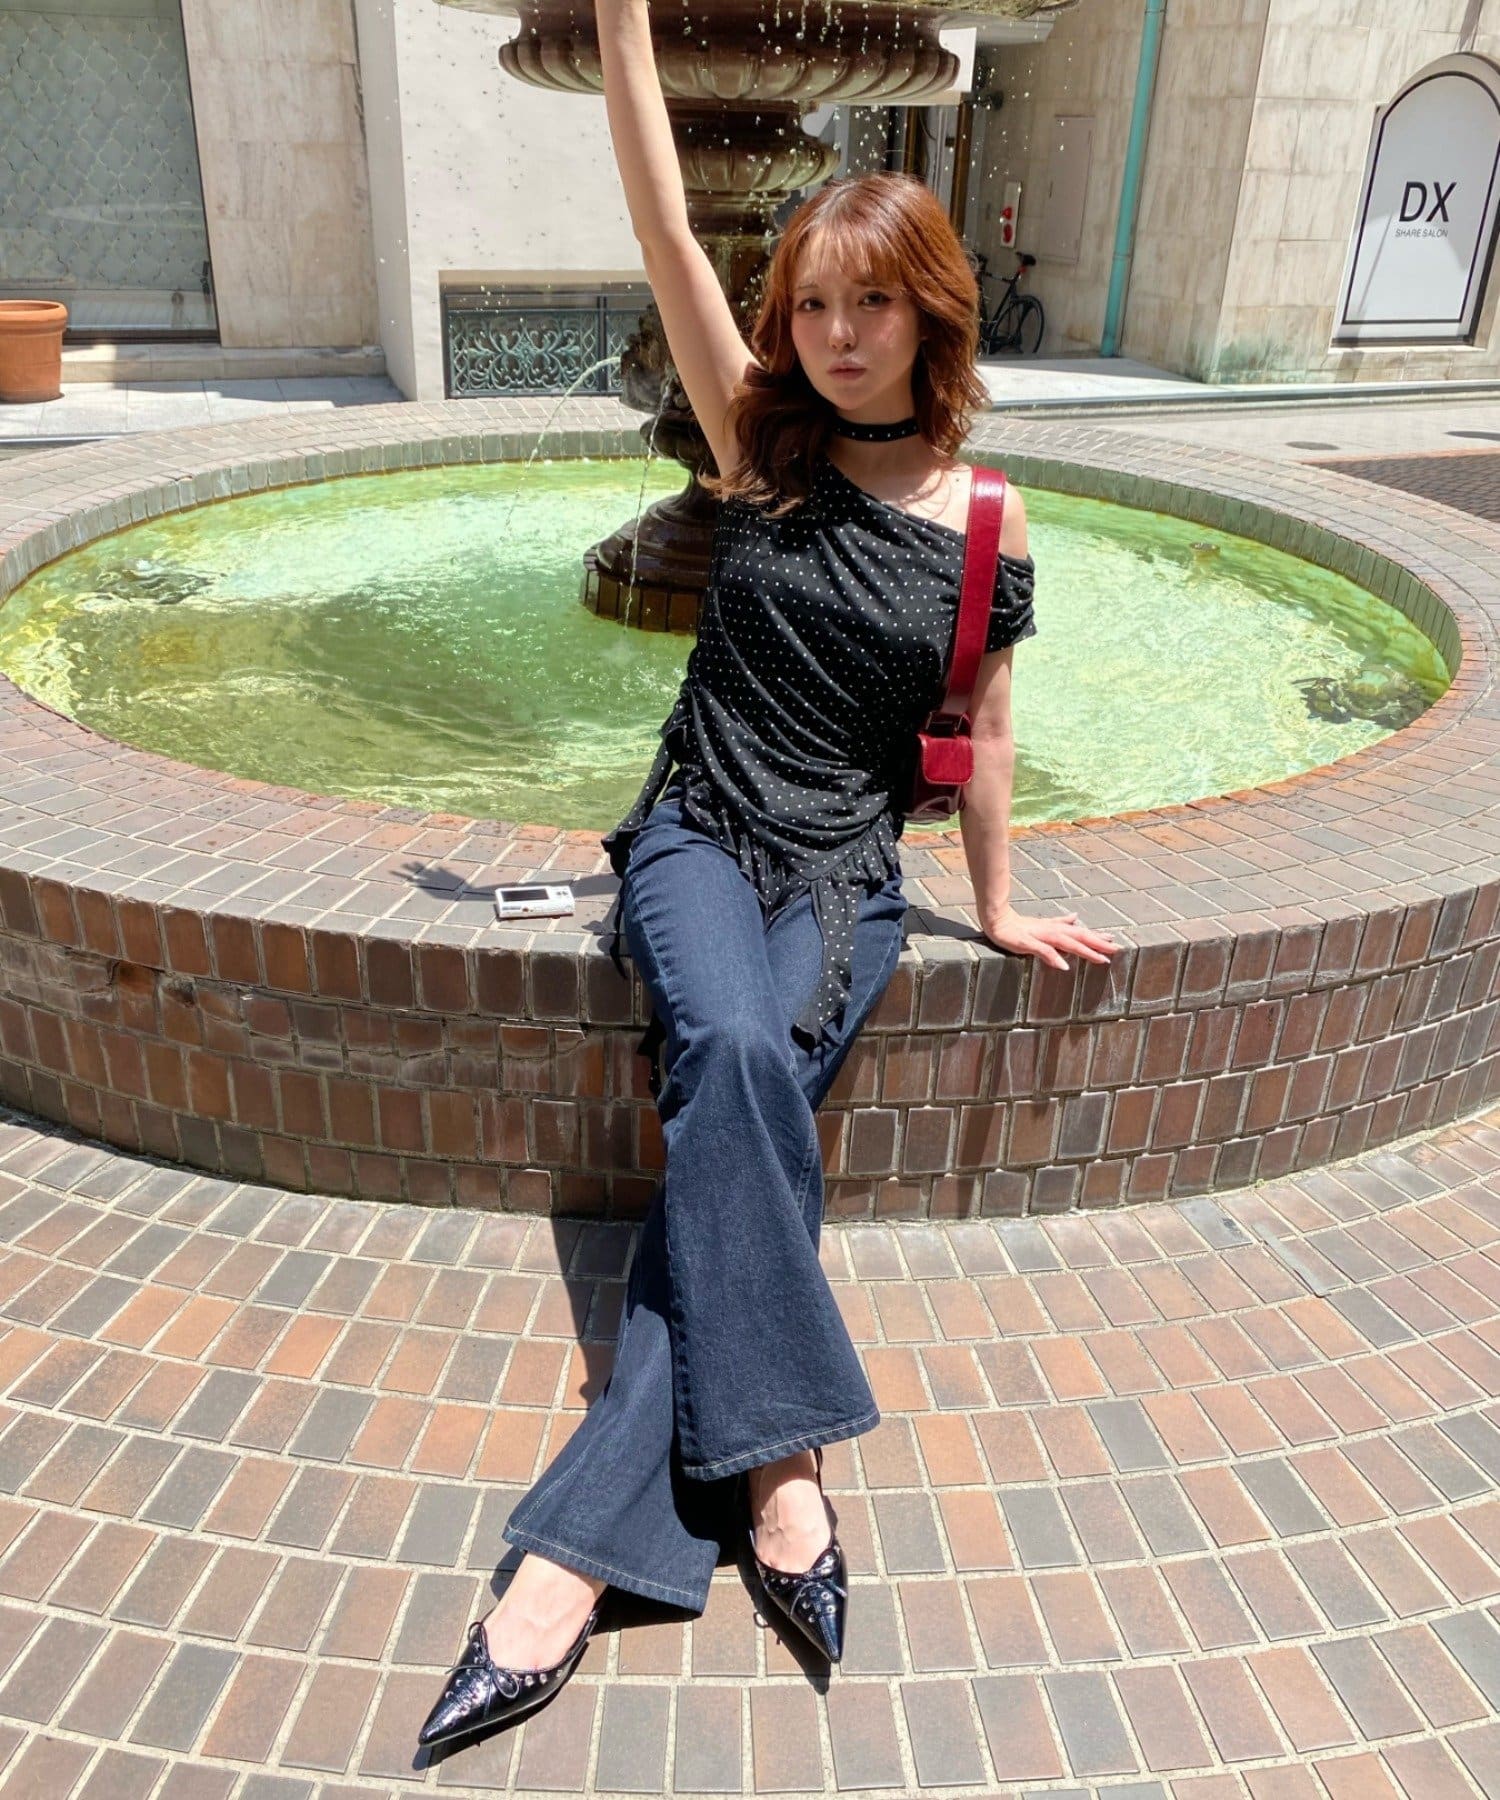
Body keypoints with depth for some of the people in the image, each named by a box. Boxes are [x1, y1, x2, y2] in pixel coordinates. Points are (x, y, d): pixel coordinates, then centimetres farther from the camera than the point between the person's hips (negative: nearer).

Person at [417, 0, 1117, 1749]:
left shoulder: (981, 540, 2)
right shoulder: (763, 447, 4)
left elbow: (982, 741, 11)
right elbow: (666, 232, -4)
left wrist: (998, 910, 15)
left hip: (846, 881, 0)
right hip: (698, 838, 0)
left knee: (738, 1121, -22)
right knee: (735, 1052, -32)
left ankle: (578, 1546, -20)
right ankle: (776, 1459, -20)